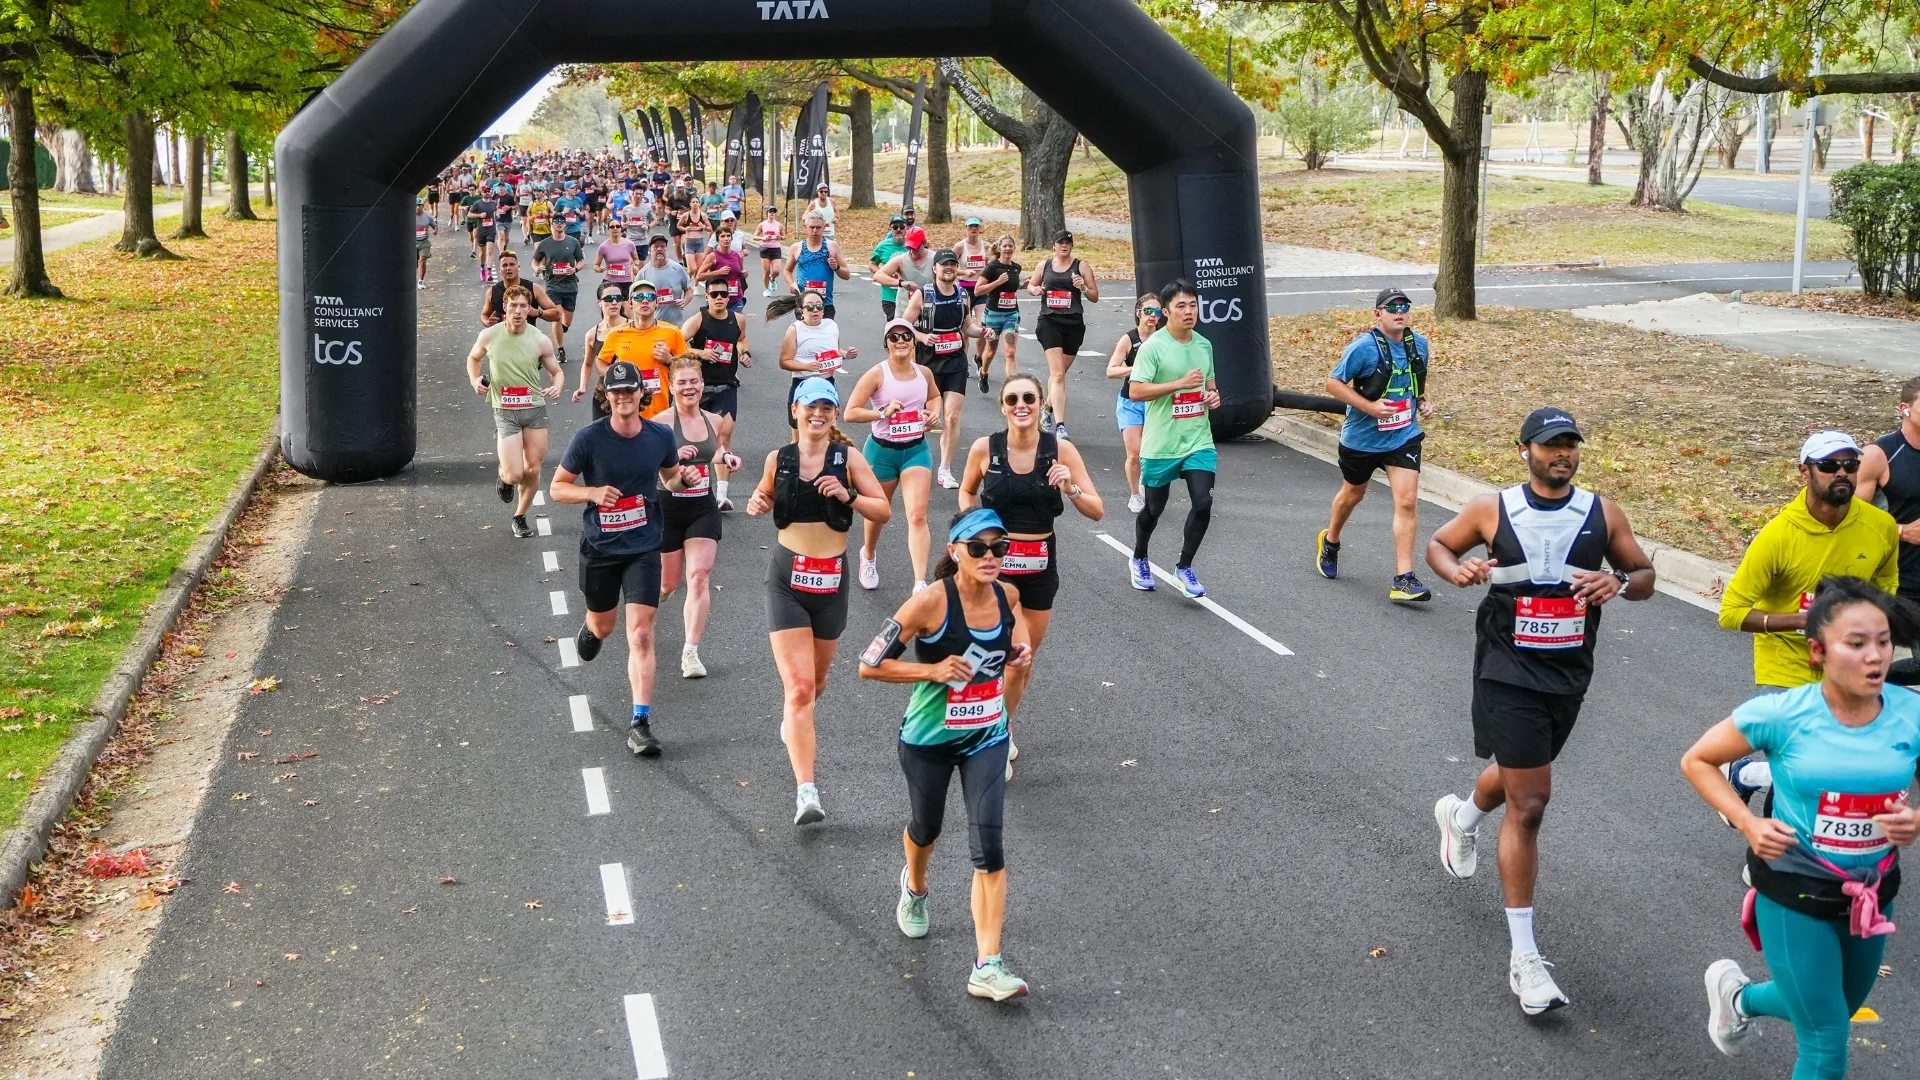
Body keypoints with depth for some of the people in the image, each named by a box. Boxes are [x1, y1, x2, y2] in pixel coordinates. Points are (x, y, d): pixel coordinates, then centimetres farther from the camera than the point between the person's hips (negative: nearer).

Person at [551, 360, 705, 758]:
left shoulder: (661, 435, -4)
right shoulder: (589, 438, -11)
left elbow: (669, 477, 15)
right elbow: (557, 487, -4)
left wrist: (684, 478, -8)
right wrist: (592, 492, -23)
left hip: (643, 549, 0)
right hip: (599, 548, 0)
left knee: (641, 634, -11)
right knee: (603, 626, 20)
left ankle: (640, 721, -9)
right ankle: (588, 629, 59)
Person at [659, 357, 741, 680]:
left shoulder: (714, 422, 4)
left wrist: (727, 458, 2)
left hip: (704, 509, 3)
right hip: (668, 508, -3)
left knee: (699, 576, -11)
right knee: (669, 583, 10)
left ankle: (690, 652, -9)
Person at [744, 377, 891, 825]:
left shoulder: (848, 458, -3)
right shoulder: (779, 459, 1)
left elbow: (884, 510, -3)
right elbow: (765, 496, 19)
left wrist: (849, 496, -19)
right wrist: (757, 504, -4)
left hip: (831, 579, 1)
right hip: (787, 578, -1)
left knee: (816, 680, 20)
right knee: (798, 685, -12)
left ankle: (793, 721, 56)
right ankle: (806, 791, -17)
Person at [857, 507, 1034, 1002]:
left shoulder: (1007, 595, -9)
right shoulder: (931, 602, -24)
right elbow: (869, 665, -20)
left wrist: (1020, 650, -2)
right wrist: (933, 670, -27)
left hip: (986, 739, 2)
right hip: (929, 739, -2)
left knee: (989, 845, -10)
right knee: (926, 827, 22)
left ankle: (987, 966, -8)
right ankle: (914, 887, 59)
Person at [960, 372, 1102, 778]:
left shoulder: (1061, 451, -8)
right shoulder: (985, 448, -8)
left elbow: (1097, 512, -7)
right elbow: (967, 492, 13)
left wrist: (1071, 489, -24)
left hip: (1040, 563, 2)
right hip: (995, 560, -2)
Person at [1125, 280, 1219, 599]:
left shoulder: (1204, 345, 7)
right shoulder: (1153, 346, -12)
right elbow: (1135, 391, -20)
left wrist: (1213, 396, 0)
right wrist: (1180, 383, -24)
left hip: (1198, 441, 4)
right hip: (1161, 444, -4)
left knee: (1203, 503, -11)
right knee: (1154, 507, 11)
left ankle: (1184, 567, 8)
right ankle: (1140, 559, 38)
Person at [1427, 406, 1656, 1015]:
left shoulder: (1603, 515, 1)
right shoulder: (1492, 510, -5)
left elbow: (1645, 576, 10)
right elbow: (1438, 544, 11)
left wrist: (1619, 582, -14)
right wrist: (1456, 569, -12)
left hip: (1569, 677, 5)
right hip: (1509, 675, -4)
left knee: (1520, 776, 27)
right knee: (1528, 804, -10)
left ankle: (1461, 817, 65)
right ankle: (1524, 957, -4)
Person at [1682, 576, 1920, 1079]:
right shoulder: (1782, 714, -20)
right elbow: (1697, 760, -6)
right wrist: (1748, 824, -18)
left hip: (1873, 892, 4)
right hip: (1795, 892, -4)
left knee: (1836, 1013, 27)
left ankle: (1739, 998, 54)